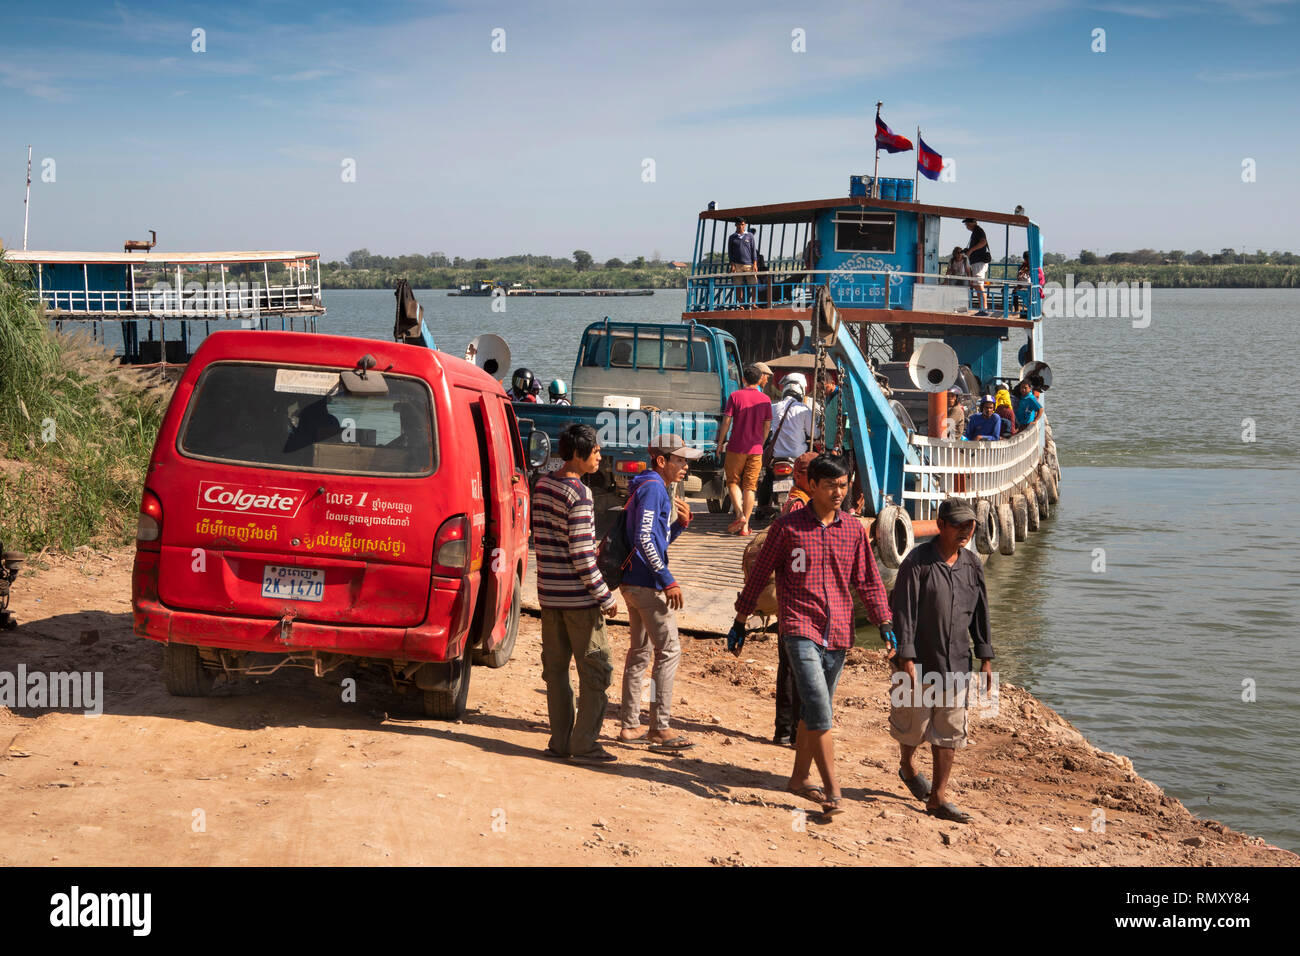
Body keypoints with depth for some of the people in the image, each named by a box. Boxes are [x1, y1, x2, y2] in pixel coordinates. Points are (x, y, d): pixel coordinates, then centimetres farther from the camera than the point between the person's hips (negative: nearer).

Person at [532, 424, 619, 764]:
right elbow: (581, 555, -20)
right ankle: (584, 744, 2)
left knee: (555, 666, 12)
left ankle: (560, 741, 16)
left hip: (549, 592, 8)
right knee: (595, 669, 1)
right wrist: (605, 597, -13)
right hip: (577, 596, -8)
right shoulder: (578, 494, -18)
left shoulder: (542, 485, 8)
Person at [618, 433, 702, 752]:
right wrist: (668, 581, -22)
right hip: (648, 583, -10)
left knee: (640, 652, 13)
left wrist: (680, 523, 7)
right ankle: (660, 728, -6)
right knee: (668, 651, -7)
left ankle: (630, 726, 17)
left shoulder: (645, 488, 19)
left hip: (633, 582, 10)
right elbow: (644, 538, -22)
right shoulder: (654, 487, -13)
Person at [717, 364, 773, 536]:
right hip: (756, 449, 2)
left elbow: (726, 421, -7)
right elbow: (767, 426, 5)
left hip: (736, 447, -2)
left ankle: (739, 515, -10)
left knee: (733, 482, 10)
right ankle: (745, 525, 4)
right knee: (750, 486, 6)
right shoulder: (765, 399, 2)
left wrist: (720, 442, 3)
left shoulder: (735, 396, -5)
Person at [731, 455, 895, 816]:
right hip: (800, 629, -4)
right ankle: (832, 790, -11)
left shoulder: (854, 529, 7)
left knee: (815, 711, 13)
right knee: (819, 711, -14)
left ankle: (800, 777, 28)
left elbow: (868, 582, 13)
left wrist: (885, 624, 4)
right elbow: (759, 574, 4)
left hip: (837, 634, 4)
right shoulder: (787, 527, -3)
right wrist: (740, 621, 7)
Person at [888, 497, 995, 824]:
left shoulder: (972, 565, 7)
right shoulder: (917, 562, -12)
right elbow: (904, 612, -14)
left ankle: (937, 798, 10)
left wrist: (985, 658, 11)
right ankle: (907, 766, 41)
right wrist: (906, 658, -19)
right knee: (913, 725, 9)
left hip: (956, 665, 5)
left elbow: (980, 614, 14)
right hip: (919, 663, -5)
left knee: (950, 734, 3)